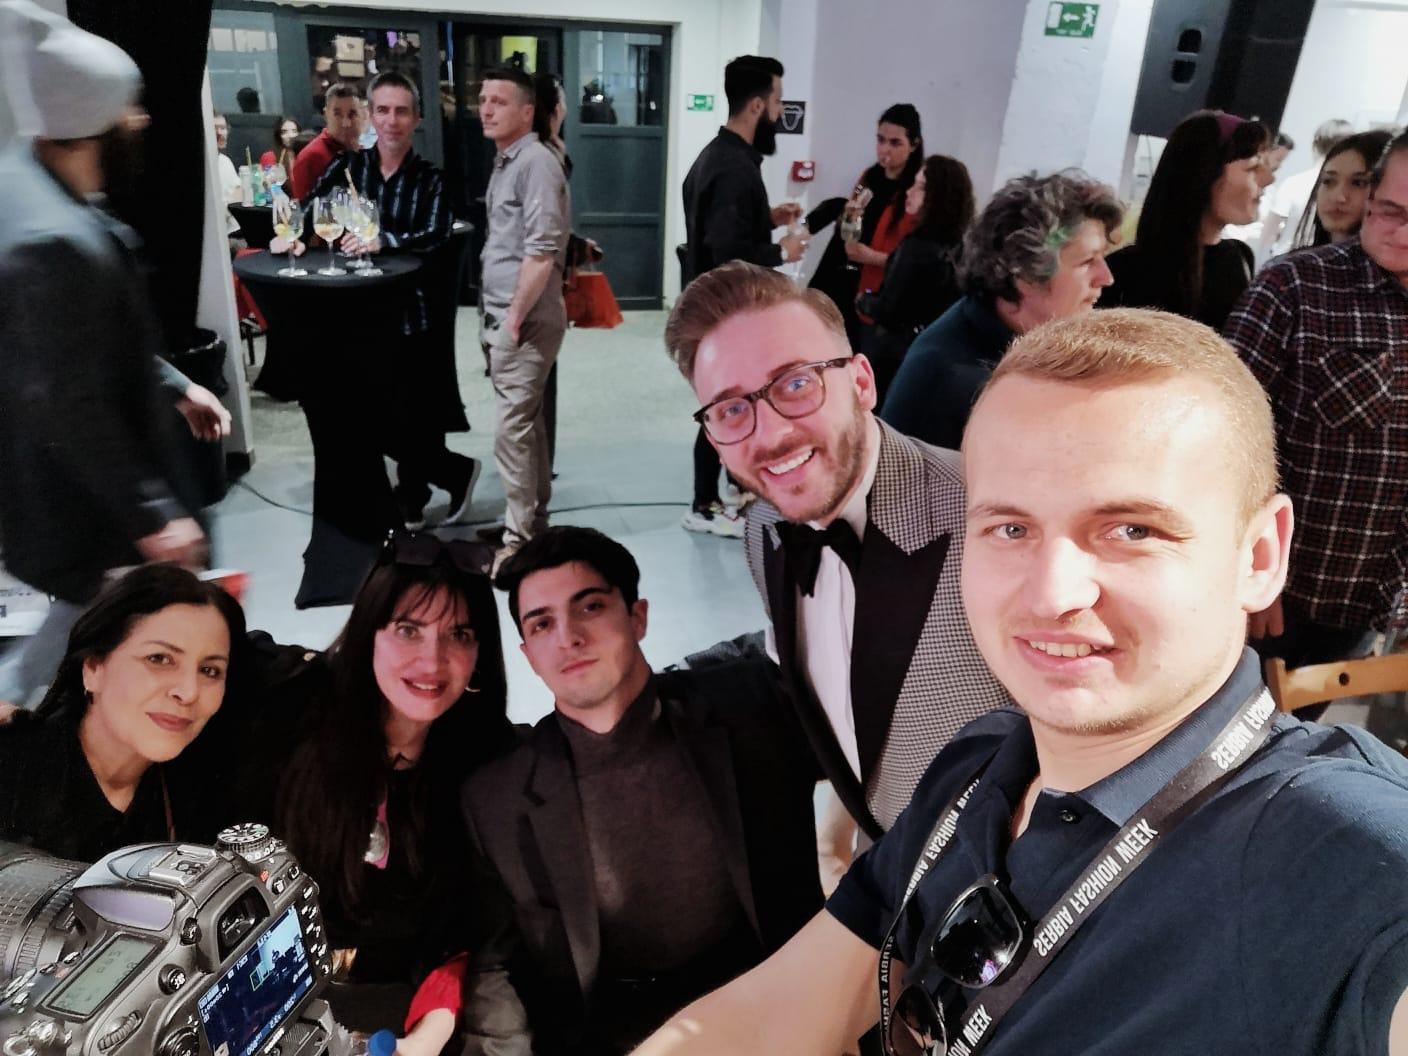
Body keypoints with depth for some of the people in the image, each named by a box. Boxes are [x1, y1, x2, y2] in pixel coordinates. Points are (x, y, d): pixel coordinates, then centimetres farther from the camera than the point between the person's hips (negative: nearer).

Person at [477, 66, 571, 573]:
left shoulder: (537, 163, -14)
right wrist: (497, 316, 17)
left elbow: (541, 251, -22)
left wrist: (515, 317, -19)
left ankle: (518, 539, -1)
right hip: (500, 313, 10)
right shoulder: (505, 162, 17)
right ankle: (535, 517, 25)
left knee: (513, 427, -9)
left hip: (524, 318, -10)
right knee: (527, 420, 15)